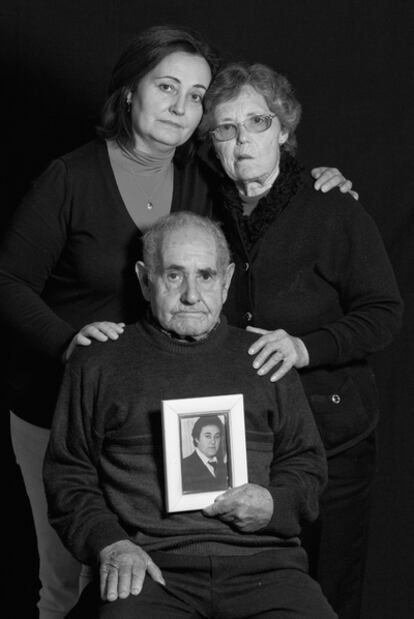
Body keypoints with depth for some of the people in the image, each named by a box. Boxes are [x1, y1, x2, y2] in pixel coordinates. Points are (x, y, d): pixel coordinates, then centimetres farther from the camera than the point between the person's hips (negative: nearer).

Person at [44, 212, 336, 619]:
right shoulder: (98, 364, 13)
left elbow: (306, 462, 24)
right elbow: (68, 476, 13)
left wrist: (274, 503, 2)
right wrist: (109, 543, -5)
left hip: (261, 564, 2)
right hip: (148, 566, -2)